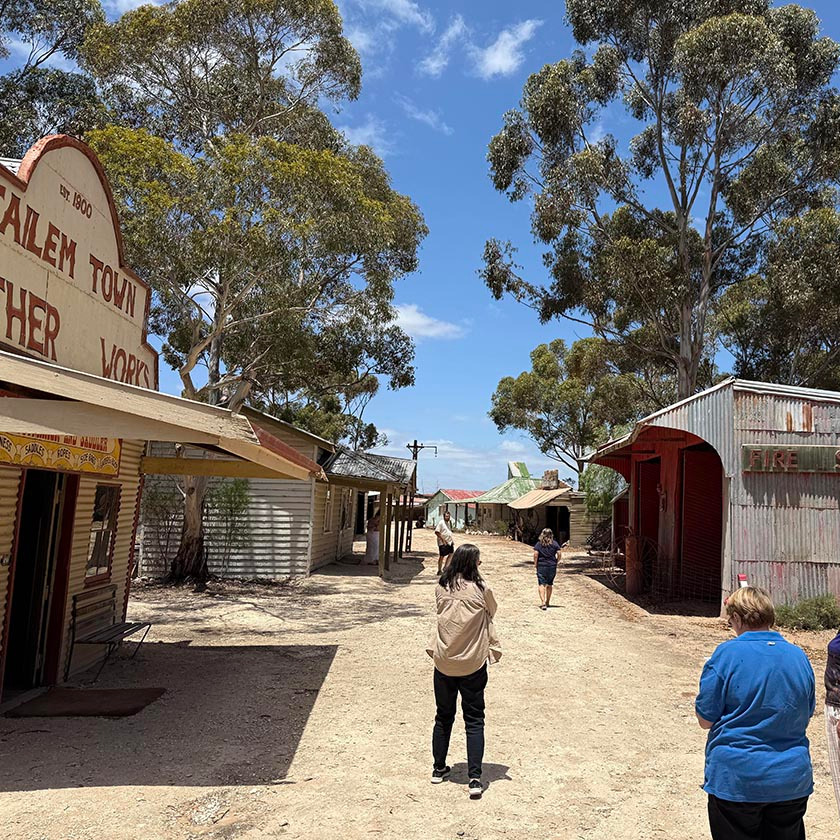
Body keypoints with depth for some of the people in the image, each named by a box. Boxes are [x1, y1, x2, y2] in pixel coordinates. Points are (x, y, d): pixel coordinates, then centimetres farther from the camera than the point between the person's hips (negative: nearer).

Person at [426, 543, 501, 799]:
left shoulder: (441, 588, -4)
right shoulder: (480, 588, -12)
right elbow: (491, 612, 5)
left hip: (443, 662, 3)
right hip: (473, 664, -3)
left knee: (443, 717, 18)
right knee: (474, 720, 7)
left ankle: (439, 769, 31)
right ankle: (475, 778, 3)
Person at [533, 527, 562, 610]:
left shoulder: (539, 543, -3)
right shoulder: (554, 543, 1)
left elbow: (536, 554, -11)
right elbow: (559, 554, -4)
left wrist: (535, 564, 1)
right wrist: (555, 562, 12)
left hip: (541, 566, -2)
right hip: (552, 566, 2)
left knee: (541, 584, -4)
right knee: (549, 584, 16)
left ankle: (543, 602, -19)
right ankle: (547, 602, 27)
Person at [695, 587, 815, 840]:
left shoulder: (727, 653, -16)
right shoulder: (799, 656, -1)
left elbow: (706, 720, -11)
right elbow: (805, 715, 11)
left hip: (736, 779, -4)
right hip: (792, 781, 4)